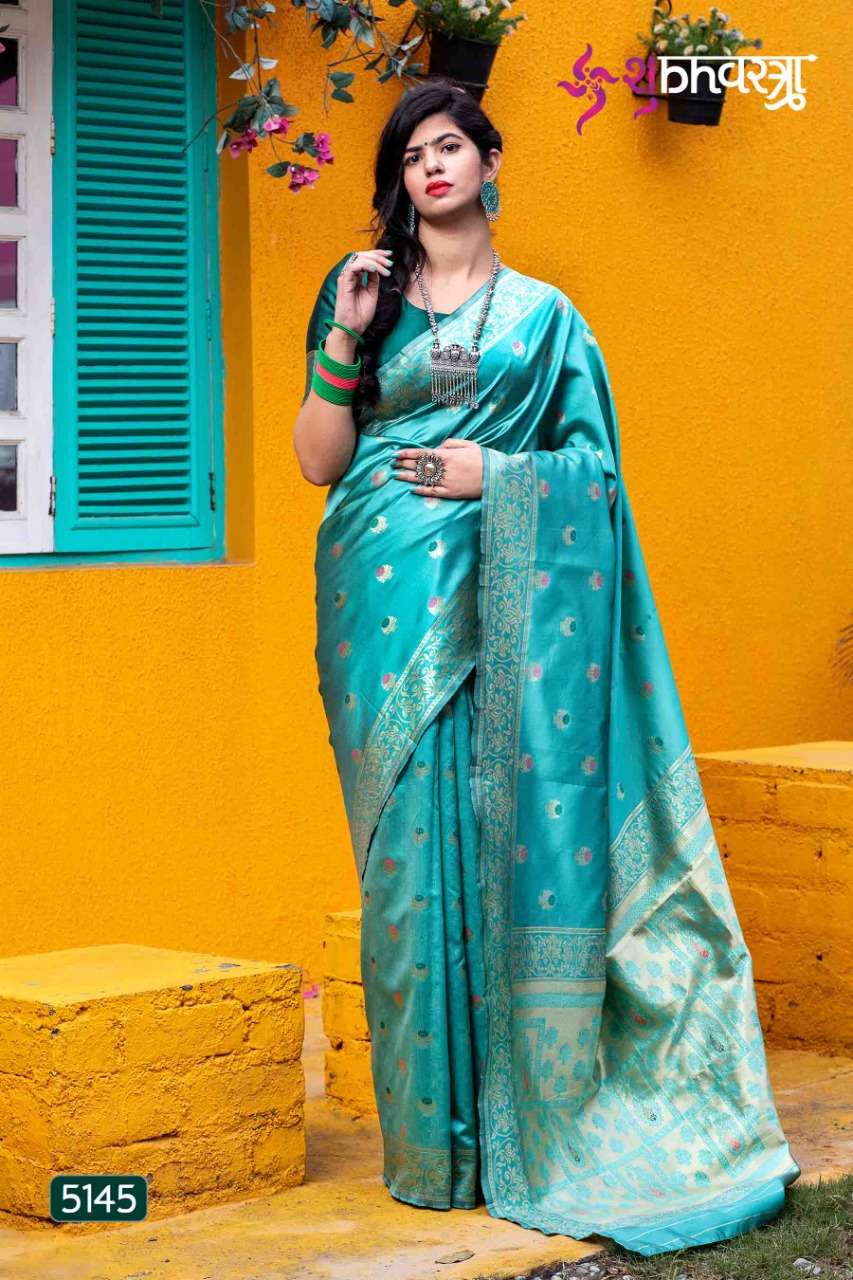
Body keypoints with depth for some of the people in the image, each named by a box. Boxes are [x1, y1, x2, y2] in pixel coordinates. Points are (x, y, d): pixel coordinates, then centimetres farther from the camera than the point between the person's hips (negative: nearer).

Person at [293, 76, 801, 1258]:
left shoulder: (543, 314, 13)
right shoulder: (367, 297, 14)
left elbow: (592, 464, 9)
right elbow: (318, 461, 7)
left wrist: (493, 473, -7)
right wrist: (343, 340, -4)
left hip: (505, 604, 0)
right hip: (394, 599, 0)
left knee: (517, 837, -6)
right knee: (412, 844, -5)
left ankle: (528, 1126, 2)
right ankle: (433, 1140, 1)